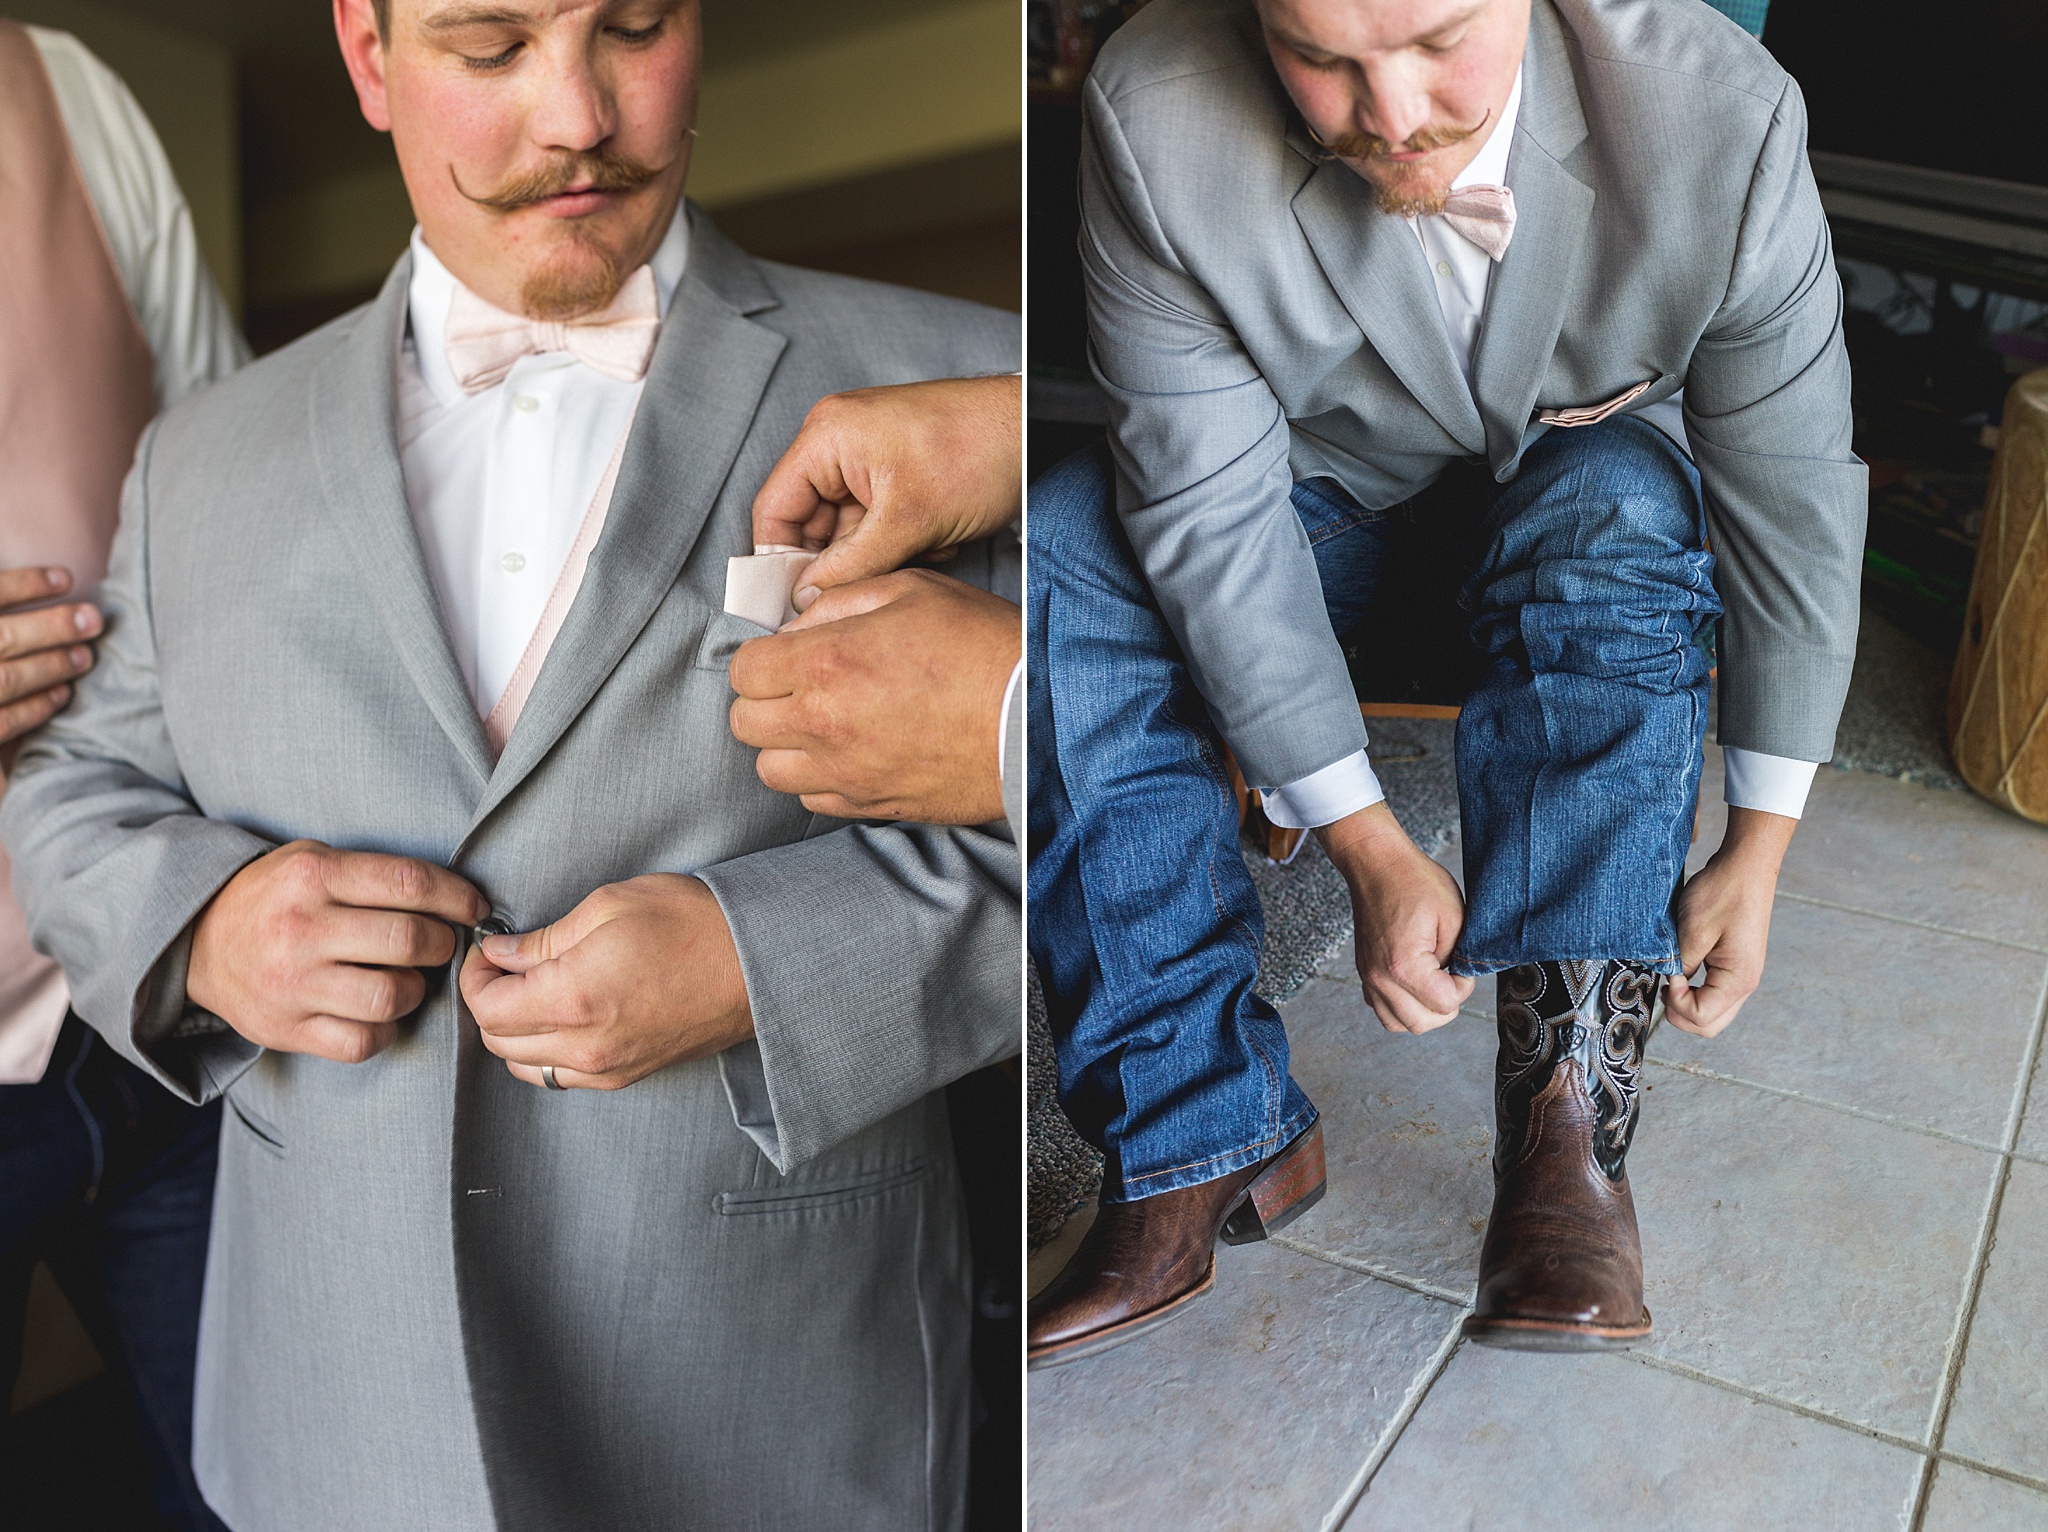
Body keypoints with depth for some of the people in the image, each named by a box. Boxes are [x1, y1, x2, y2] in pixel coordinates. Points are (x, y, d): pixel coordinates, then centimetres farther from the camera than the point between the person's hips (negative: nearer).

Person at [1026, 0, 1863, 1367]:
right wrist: (1370, 848, -29)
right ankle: (1204, 1133, -24)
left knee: (1619, 508, -35)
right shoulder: (1156, 118, -26)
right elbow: (1213, 511, -26)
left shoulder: (1720, 121, -25)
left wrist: (1759, 849, -17)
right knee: (1059, 560, -27)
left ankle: (1566, 1106, -32)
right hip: (1315, 502, 1)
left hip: (1581, 506, 0)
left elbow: (1794, 496, -16)